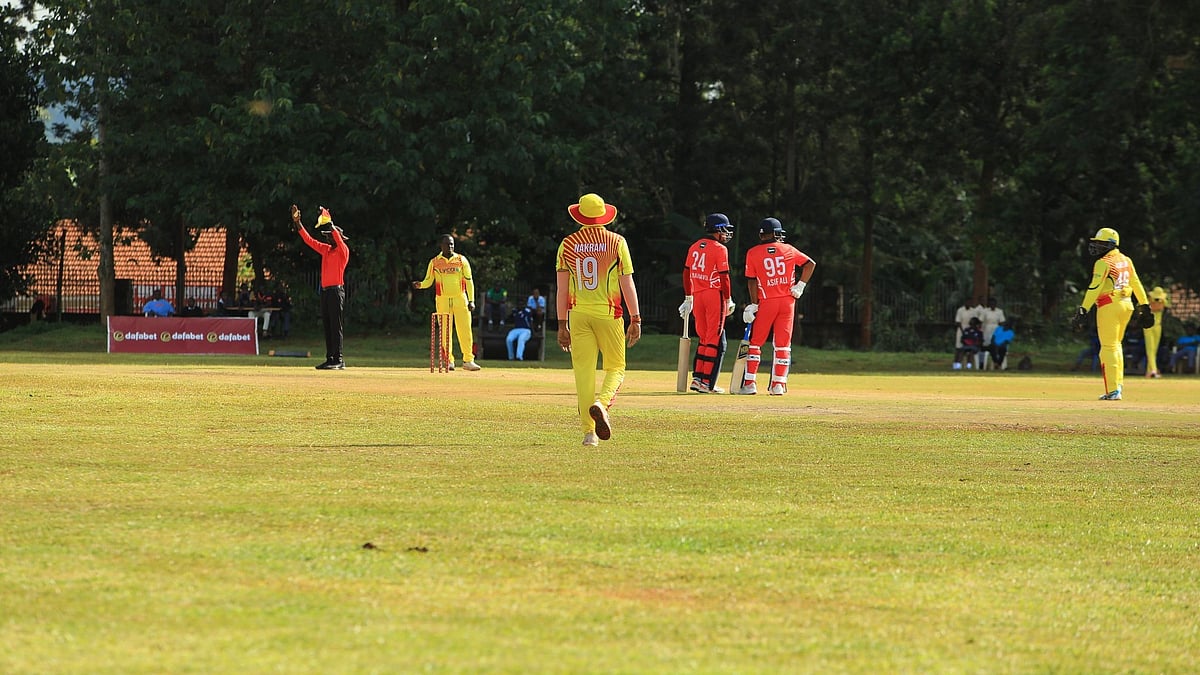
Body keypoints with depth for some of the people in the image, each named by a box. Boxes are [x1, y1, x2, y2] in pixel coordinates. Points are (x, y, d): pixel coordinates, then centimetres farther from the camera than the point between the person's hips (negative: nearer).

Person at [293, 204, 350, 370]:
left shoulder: (343, 251, -5)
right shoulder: (326, 250, 16)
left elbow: (338, 238, -24)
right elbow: (309, 240, 17)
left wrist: (329, 223, -27)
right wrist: (297, 222, 10)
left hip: (336, 291, -8)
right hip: (325, 291, 8)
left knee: (335, 326, -10)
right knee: (327, 326, 7)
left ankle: (339, 360, -11)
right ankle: (330, 359, 9)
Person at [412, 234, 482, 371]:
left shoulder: (461, 260, 6)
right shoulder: (434, 262, 6)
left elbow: (469, 281, 6)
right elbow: (428, 281, 8)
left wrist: (471, 300, -1)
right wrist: (420, 285, -15)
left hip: (460, 299, 0)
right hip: (442, 300, 0)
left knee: (465, 329, -4)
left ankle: (468, 360, 0)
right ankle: (449, 361, 5)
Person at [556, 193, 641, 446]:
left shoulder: (568, 244, 5)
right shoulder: (616, 242, 0)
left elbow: (562, 289, 5)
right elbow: (627, 283, -3)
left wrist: (562, 325, 10)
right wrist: (635, 319, 0)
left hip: (578, 314, 2)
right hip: (608, 314, -2)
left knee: (584, 372, 2)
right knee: (616, 367, 9)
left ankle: (589, 431, -2)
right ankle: (601, 403, -20)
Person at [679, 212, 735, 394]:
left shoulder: (694, 247, 12)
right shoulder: (720, 249, -9)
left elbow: (686, 273, 14)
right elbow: (724, 277, -11)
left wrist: (688, 298, 20)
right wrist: (728, 300, -3)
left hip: (697, 296, 7)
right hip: (715, 295, -7)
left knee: (704, 339, 16)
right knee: (715, 341, -1)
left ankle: (698, 377, 9)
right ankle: (707, 383, -3)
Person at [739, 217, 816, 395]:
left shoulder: (753, 253, -2)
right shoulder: (788, 250, 4)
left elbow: (752, 281, -5)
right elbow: (811, 263, 5)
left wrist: (753, 305, -3)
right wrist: (800, 286, 4)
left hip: (766, 302, -2)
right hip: (787, 301, 2)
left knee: (755, 342, 6)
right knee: (783, 344, 6)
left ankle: (750, 383, 1)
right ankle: (779, 384, 3)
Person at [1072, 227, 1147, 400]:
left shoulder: (1103, 263, -11)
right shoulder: (1126, 260, 12)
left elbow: (1094, 288, -19)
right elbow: (1136, 283, 16)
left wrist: (1084, 309, -22)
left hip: (1109, 306, -8)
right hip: (1126, 305, 8)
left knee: (1109, 348, -5)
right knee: (1115, 345, 22)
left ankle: (1113, 390, -8)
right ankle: (1118, 383, 23)